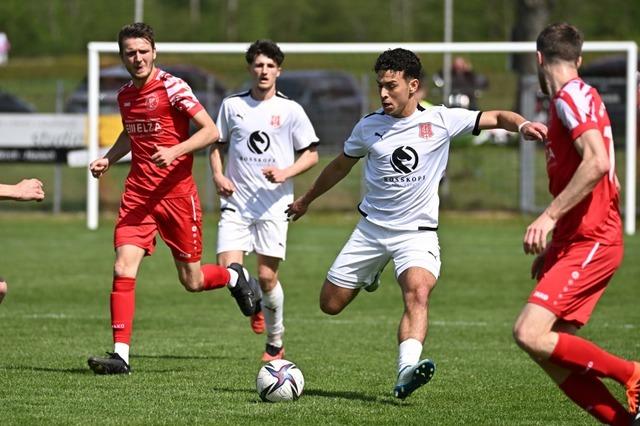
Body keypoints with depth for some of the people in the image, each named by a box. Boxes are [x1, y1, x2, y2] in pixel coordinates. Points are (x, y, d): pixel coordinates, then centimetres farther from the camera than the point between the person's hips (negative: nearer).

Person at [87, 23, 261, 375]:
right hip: (138, 194, 4)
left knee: (192, 281, 5)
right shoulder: (125, 95, 9)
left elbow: (210, 131, -13)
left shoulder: (171, 87, -10)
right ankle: (120, 354, -11)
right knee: (123, 269, -13)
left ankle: (235, 277, 39)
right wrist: (107, 160, 13)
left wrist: (175, 151, -25)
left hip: (176, 191, -4)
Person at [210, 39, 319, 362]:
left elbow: (311, 155, 5)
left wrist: (285, 174, -12)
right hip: (236, 203, 2)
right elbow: (217, 145, 19)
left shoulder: (290, 110, 2)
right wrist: (218, 175, 0)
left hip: (273, 204, -2)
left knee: (267, 276, -6)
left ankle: (275, 344, 12)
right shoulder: (232, 105, 8)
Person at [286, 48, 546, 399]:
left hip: (417, 231, -3)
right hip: (372, 227, 3)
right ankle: (369, 276, 38)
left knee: (418, 291, -31)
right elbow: (341, 165, 17)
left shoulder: (440, 120, -7)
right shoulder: (369, 127, -1)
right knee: (331, 304, 5)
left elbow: (495, 118, -7)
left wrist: (522, 125, -30)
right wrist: (306, 200, 28)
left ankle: (406, 371, -47)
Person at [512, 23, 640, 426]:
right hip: (579, 242, 10)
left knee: (530, 334, -20)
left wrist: (549, 216, -24)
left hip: (592, 242, -10)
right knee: (552, 354, 2)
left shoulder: (572, 96, -10)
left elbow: (597, 163, -26)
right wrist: (553, 249, 28)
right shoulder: (572, 100, 21)